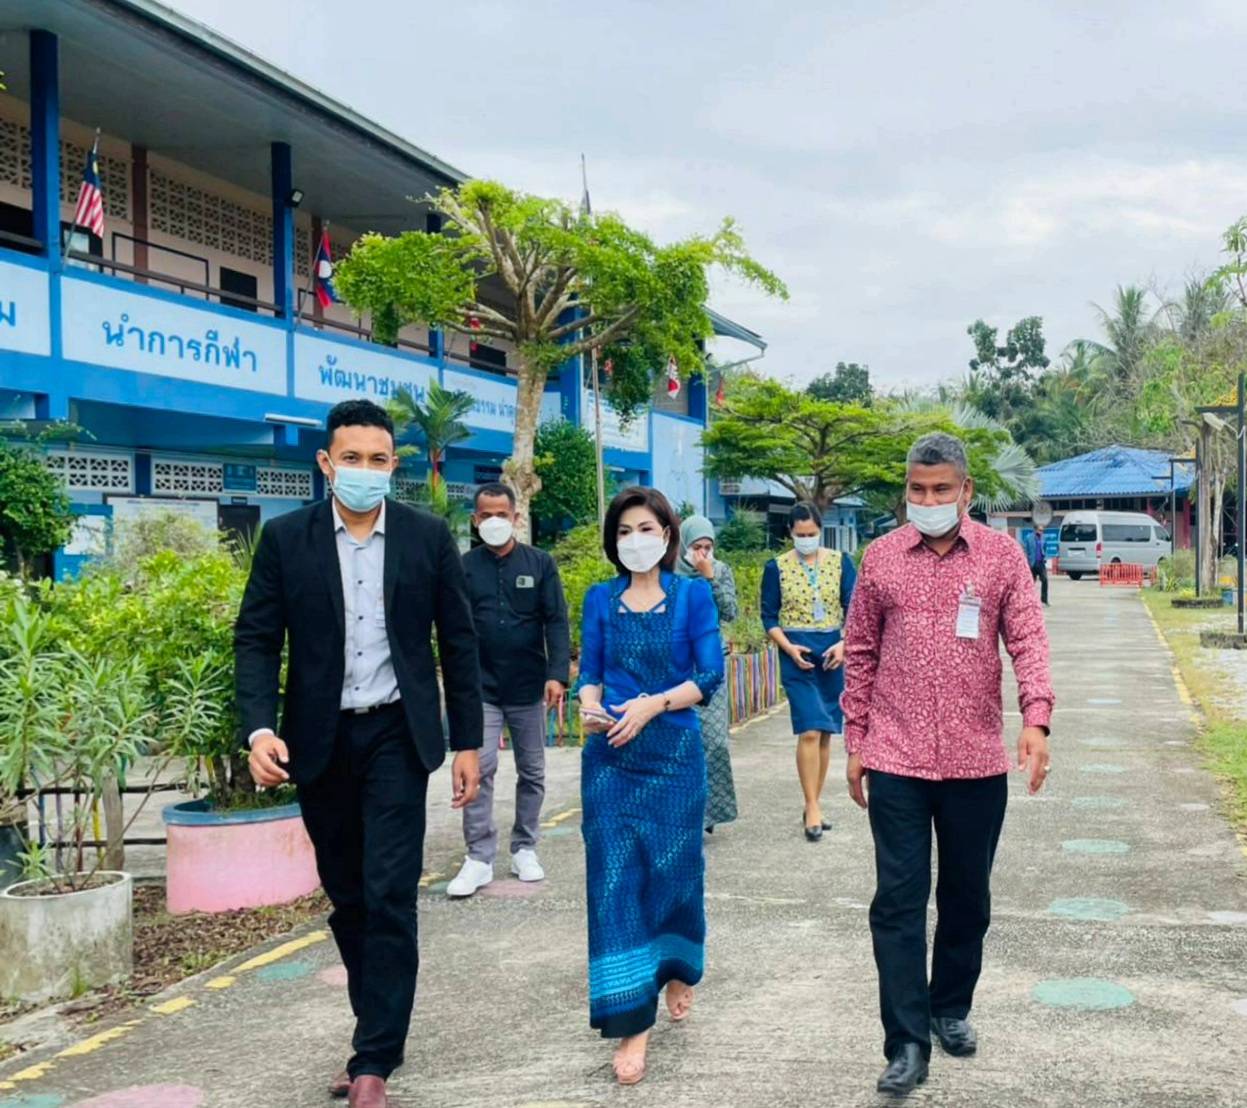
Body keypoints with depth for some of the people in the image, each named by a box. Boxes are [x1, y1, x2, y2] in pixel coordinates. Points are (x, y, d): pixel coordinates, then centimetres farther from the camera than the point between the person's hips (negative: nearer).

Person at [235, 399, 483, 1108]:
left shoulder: (428, 537, -1)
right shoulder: (286, 538, -1)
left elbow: (458, 642, 4)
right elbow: (257, 639, -1)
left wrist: (468, 742, 2)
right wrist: (260, 728, -16)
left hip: (396, 736, -1)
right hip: (320, 741, 2)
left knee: (389, 896, -7)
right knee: (348, 899, 12)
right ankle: (381, 1029, 28)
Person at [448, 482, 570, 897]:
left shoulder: (540, 563, 0)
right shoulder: (465, 567, 2)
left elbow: (556, 622, -3)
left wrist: (557, 674, -13)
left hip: (528, 688, 1)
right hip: (481, 688, -1)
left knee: (532, 770, 9)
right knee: (478, 768, -8)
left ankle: (525, 849, 22)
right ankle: (479, 858, -3)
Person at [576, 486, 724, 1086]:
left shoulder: (693, 594, 0)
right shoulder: (600, 599, 7)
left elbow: (709, 675, -6)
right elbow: (590, 673, 5)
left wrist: (652, 704, -19)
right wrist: (589, 709, -16)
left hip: (673, 755, -1)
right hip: (609, 757, 1)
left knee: (673, 869, 9)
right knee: (614, 878, -5)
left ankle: (679, 972, 39)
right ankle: (631, 1025, 0)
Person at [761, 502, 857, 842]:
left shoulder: (840, 562, 5)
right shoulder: (777, 568, 1)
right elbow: (769, 617, 3)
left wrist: (843, 644, -12)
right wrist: (789, 648, -12)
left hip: (833, 652, 3)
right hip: (796, 655, -2)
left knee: (826, 733, 8)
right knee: (809, 731, -12)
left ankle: (814, 805, 19)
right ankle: (812, 808, -6)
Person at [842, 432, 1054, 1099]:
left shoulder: (1001, 555, 1)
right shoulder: (881, 557, 3)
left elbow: (1028, 640, -5)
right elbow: (860, 654, 7)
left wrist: (1036, 720, -20)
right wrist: (855, 742, 5)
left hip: (977, 762, 0)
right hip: (896, 762, 0)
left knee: (967, 896, 14)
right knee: (898, 901, -2)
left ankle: (952, 1010, 34)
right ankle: (907, 1044, 4)